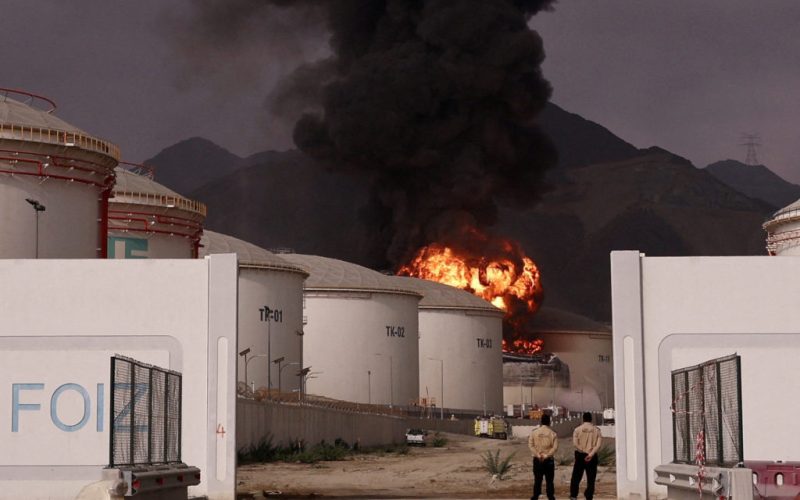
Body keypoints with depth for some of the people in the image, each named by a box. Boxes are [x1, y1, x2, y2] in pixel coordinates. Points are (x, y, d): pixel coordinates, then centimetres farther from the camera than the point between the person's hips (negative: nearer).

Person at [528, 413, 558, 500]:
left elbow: (530, 445, -7)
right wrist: (547, 455, -13)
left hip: (537, 460, 1)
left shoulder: (534, 432, 0)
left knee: (537, 480, 9)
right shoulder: (552, 433, -4)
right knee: (549, 480, 5)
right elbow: (555, 447, -13)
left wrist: (538, 455, -11)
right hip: (549, 460, -1)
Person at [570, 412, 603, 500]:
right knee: (591, 479, 7)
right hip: (592, 457, 1)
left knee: (576, 477, 7)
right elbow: (598, 445, -9)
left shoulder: (578, 429, -2)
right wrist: (591, 454, -14)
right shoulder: (596, 430, 1)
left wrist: (582, 451, -6)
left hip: (580, 456, -1)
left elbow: (575, 443, -12)